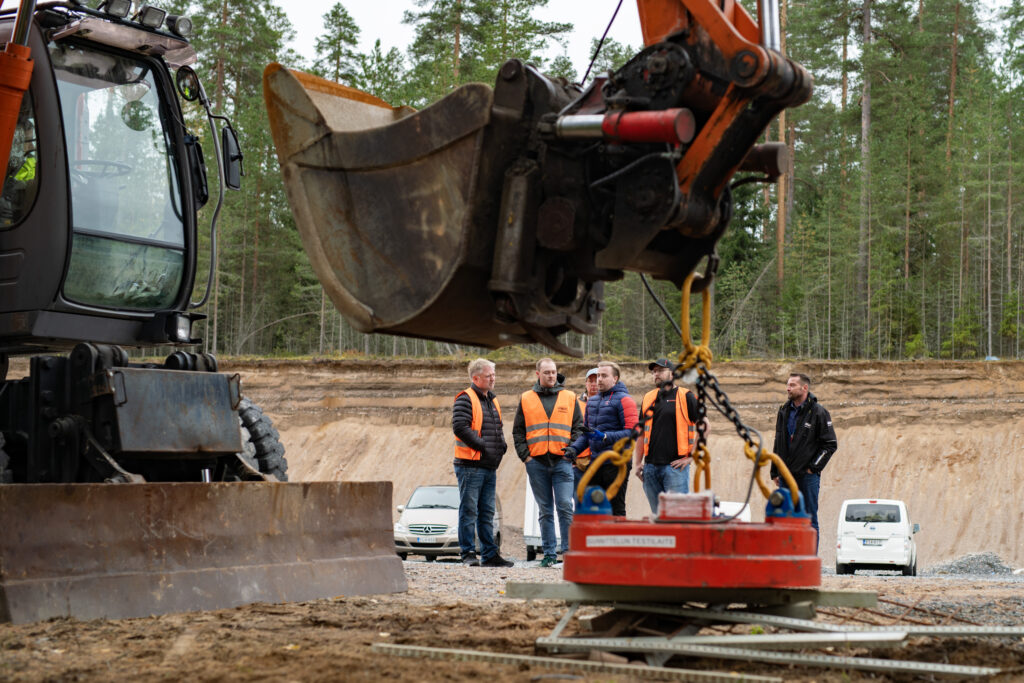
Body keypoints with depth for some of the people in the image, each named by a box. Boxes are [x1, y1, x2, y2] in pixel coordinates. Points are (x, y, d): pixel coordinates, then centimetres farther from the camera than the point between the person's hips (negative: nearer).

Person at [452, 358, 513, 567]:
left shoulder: (492, 400, 19)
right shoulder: (465, 399, -8)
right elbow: (460, 427, -20)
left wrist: (502, 444, 12)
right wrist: (481, 446, -18)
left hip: (490, 467, 8)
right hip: (470, 465, -8)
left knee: (487, 512, 12)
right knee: (469, 511, -5)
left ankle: (489, 554, 16)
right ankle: (468, 553, -1)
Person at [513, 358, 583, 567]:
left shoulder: (569, 398, 9)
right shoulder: (526, 399, 10)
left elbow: (579, 427, 10)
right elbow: (518, 431, 11)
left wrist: (573, 449, -4)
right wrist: (525, 455, 0)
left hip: (562, 462, -1)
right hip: (536, 463, 1)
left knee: (565, 506, -10)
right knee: (545, 511, 5)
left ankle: (569, 550, -5)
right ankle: (549, 553, 9)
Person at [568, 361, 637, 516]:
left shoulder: (623, 400, -6)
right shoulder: (592, 401, 18)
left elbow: (632, 432, -15)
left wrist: (605, 437, -24)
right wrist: (574, 448, 8)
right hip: (595, 463, 7)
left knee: (616, 509, -5)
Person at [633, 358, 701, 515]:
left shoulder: (685, 397, 1)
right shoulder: (648, 398, 15)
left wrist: (691, 456, -6)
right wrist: (637, 462, 11)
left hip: (675, 465, -5)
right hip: (650, 466, 5)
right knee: (657, 514, 9)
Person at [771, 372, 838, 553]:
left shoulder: (818, 412, -6)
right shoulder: (784, 411, 11)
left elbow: (831, 444, -5)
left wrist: (814, 467, -9)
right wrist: (775, 472, 13)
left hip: (807, 475, -5)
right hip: (786, 476, 5)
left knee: (809, 520, -1)